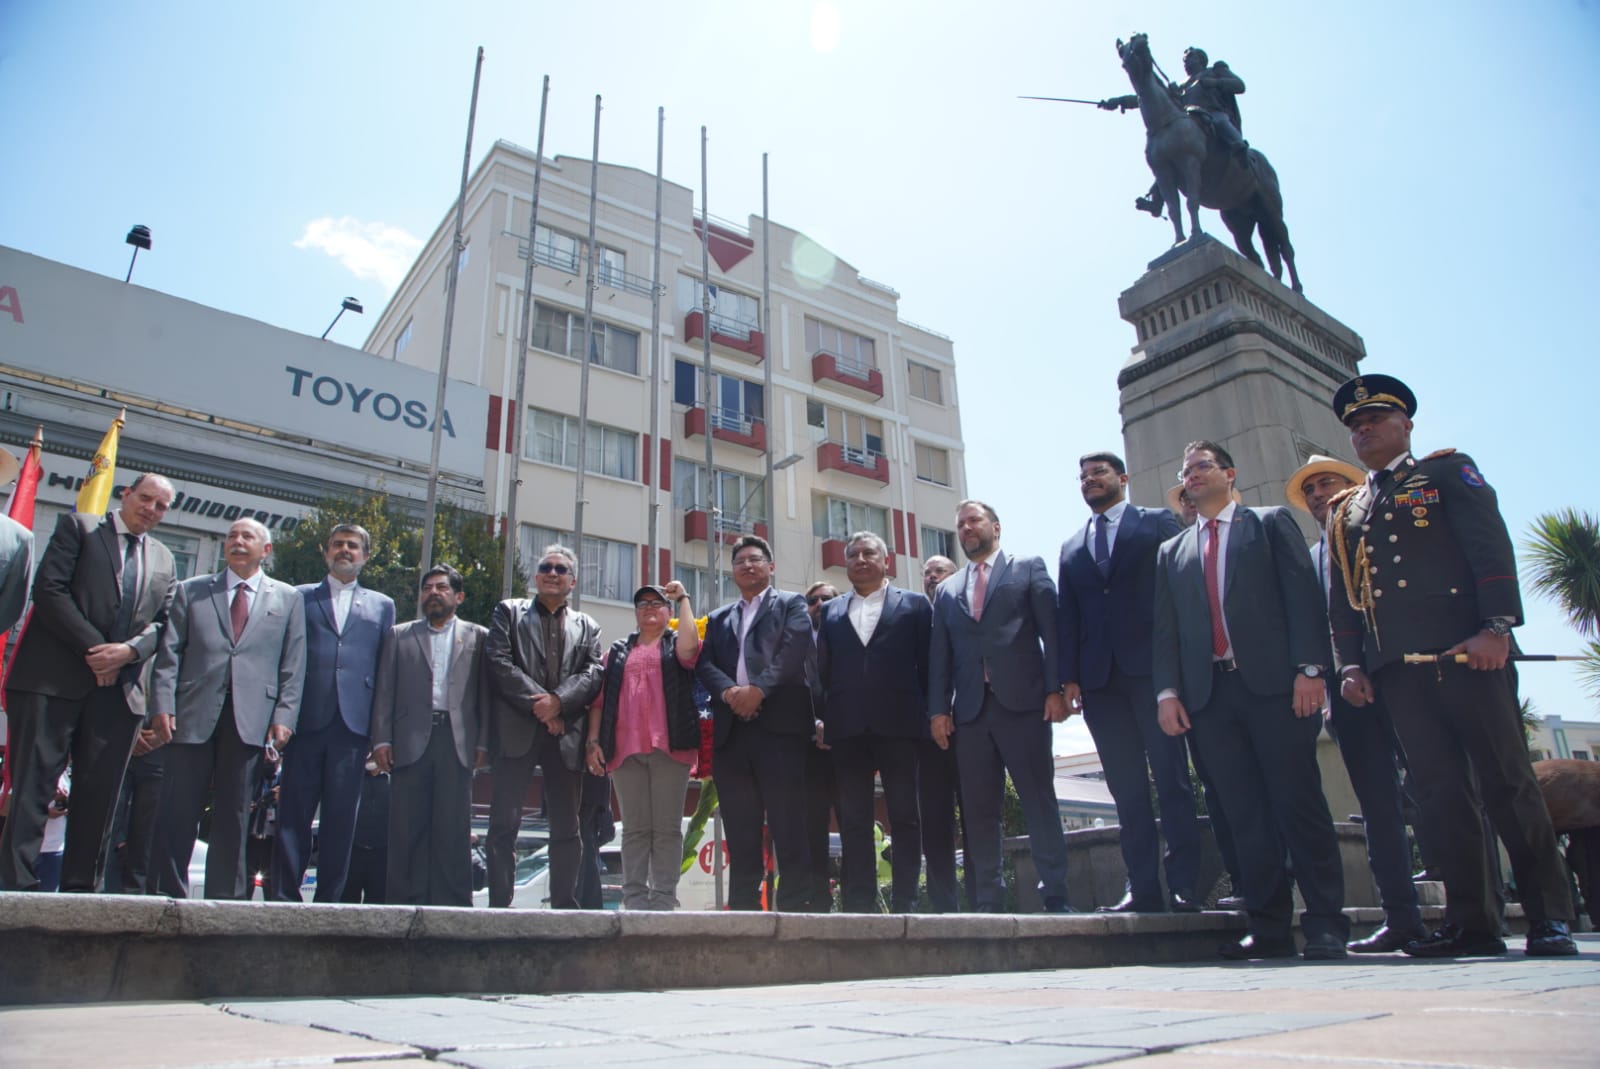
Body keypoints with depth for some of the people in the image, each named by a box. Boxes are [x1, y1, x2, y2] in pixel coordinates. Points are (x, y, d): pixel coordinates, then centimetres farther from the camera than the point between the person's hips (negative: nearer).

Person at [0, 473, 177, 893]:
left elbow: (162, 623, 12)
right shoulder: (78, 527, 6)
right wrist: (92, 648, -12)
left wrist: (128, 650, -9)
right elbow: (48, 589, -5)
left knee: (100, 795, 4)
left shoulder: (164, 561, 19)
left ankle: (81, 889, 9)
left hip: (120, 687, 4)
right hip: (55, 679, -4)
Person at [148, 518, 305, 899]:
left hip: (250, 720, 0)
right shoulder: (191, 591, 15)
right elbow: (169, 653, 8)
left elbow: (293, 666, 7)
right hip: (193, 714, 1)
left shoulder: (287, 599, 13)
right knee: (176, 811, 1)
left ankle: (225, 899, 13)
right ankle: (169, 895, 13)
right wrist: (162, 706, -4)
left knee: (233, 817, 5)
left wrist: (284, 717, -3)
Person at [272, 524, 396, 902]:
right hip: (306, 722, 0)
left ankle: (329, 901, 11)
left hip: (353, 725, 1)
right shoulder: (300, 597, 14)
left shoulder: (382, 606, 17)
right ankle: (284, 897, 8)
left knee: (341, 818, 3)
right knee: (293, 814, 0)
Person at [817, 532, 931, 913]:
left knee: (905, 818, 2)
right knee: (853, 822, 3)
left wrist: (931, 713, -2)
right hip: (847, 728, 2)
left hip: (899, 724, -2)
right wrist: (822, 718, -1)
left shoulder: (915, 605, 10)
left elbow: (928, 663, 5)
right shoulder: (831, 611, 17)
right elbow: (822, 668, 9)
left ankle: (904, 904, 7)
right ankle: (859, 907, 8)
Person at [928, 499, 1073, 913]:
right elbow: (939, 654, 14)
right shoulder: (947, 590, 20)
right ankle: (988, 900, 8)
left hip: (1022, 701, -3)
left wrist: (1055, 688, -9)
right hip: (970, 709, 4)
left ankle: (1056, 896, 4)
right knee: (978, 810, 3)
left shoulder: (1028, 568, 11)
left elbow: (1050, 629, 1)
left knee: (1039, 801, -3)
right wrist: (938, 709, 3)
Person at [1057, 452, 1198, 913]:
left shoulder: (1159, 523, 8)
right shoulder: (1071, 548, 20)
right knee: (1127, 788, 4)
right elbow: (1066, 617, 14)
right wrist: (1069, 677, 3)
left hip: (1152, 668, -4)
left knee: (1171, 779, -2)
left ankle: (1184, 886, 3)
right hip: (1099, 678, 4)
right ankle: (1143, 888, 6)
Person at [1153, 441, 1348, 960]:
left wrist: (1309, 668, -11)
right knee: (1245, 815, 2)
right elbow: (1165, 628, 14)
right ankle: (1268, 927, 7)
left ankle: (1326, 924, 4)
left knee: (1299, 803, -4)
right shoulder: (1171, 552, 21)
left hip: (1275, 683, -3)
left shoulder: (1271, 523, 12)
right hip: (1209, 693, 3)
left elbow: (1303, 595, 0)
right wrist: (1167, 690, 1)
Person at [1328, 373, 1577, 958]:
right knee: (1441, 792, 3)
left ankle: (1550, 916, 9)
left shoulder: (1449, 472, 10)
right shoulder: (1345, 510, 22)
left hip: (1464, 651, -4)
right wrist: (1350, 664, 5)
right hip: (1396, 667, 4)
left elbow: (1491, 547, -4)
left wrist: (1495, 627, -17)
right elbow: (1341, 595, 17)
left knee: (1506, 782, -2)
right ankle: (1472, 922, 7)